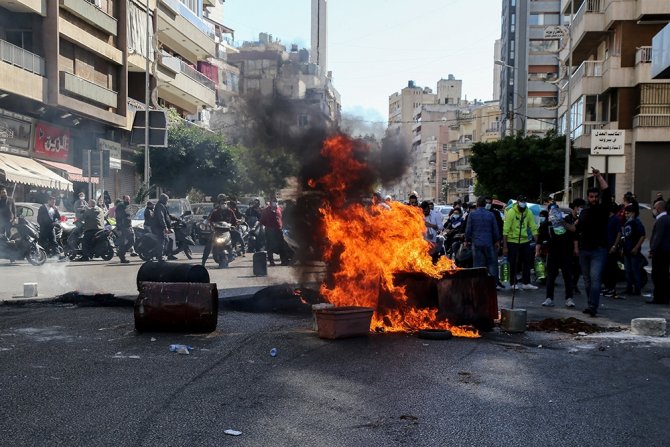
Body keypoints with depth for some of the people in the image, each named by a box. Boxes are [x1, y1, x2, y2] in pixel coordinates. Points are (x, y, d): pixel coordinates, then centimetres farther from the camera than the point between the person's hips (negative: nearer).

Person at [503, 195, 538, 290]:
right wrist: (505, 246, -18)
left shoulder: (528, 212, 0)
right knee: (513, 264, 3)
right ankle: (513, 283, 13)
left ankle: (526, 283, 14)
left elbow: (534, 229, 1)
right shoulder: (511, 212, -14)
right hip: (512, 242, -5)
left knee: (527, 262, 7)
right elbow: (505, 230, -15)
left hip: (525, 241, 5)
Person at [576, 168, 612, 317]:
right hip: (584, 250, 6)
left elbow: (607, 191, -13)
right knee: (587, 280, 9)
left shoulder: (603, 210, 0)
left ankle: (593, 307, -23)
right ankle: (591, 304, 18)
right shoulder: (584, 213, 16)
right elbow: (578, 230, 25)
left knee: (595, 278, -17)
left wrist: (599, 176, -14)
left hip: (599, 250, -6)